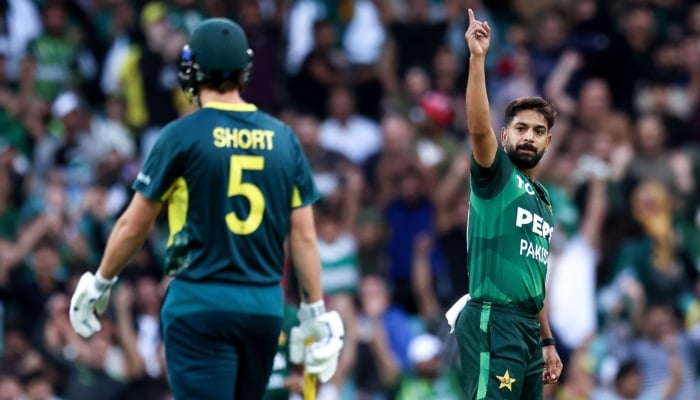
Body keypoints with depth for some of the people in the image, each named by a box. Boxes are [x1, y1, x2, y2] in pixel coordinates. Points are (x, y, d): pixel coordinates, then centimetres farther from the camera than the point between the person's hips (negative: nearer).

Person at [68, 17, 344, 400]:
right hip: (265, 306, 4)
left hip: (200, 302, -4)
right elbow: (304, 236, 5)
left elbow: (133, 225, 0)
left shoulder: (182, 135, -6)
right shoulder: (283, 138, 6)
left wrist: (99, 284, 14)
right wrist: (315, 314, 11)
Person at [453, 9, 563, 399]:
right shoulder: (496, 175, 0)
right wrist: (477, 59, -29)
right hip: (494, 322, -8)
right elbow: (479, 127, -20)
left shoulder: (544, 201, 21)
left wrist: (547, 341, 22)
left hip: (528, 328, 8)